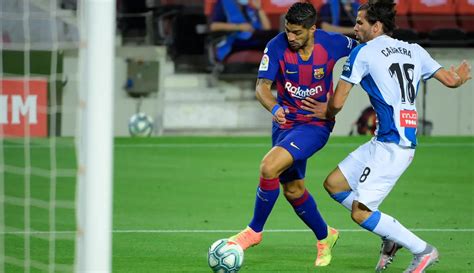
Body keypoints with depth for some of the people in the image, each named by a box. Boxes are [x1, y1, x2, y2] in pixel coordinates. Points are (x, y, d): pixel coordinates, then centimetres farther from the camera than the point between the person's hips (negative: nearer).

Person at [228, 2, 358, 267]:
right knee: (292, 190, 13)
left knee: (269, 167, -24)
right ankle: (324, 237, 38)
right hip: (285, 122, 4)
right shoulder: (277, 47, -14)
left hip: (316, 123, -4)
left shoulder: (333, 44, -15)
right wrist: (274, 108, -39)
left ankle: (255, 230, -5)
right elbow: (262, 86, -19)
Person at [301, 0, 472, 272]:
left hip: (392, 146, -9)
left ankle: (423, 250, 3)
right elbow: (450, 80, 18)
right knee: (334, 184, 13)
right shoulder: (415, 50, 12)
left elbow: (337, 103, -5)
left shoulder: (363, 53, -6)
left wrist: (327, 113, 20)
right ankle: (392, 236, 17)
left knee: (360, 213, -5)